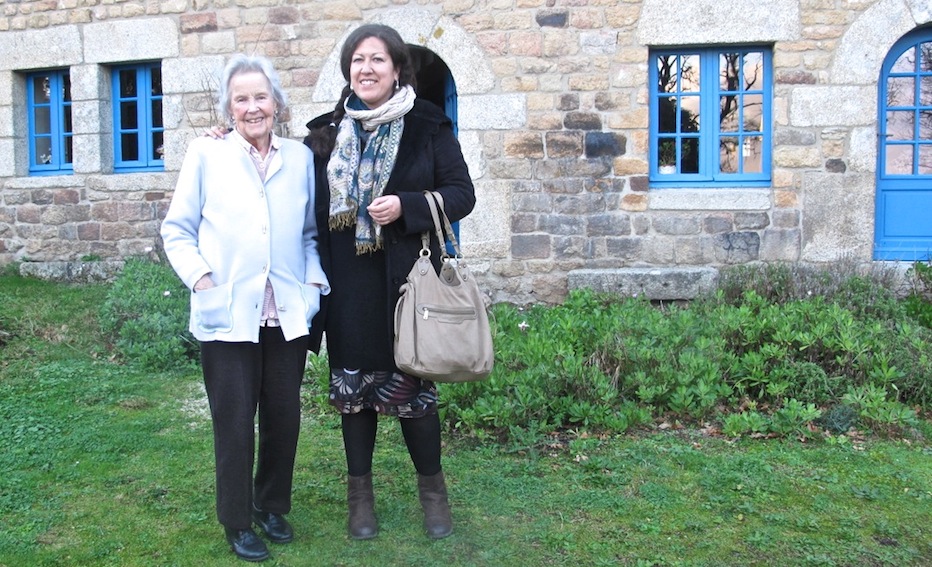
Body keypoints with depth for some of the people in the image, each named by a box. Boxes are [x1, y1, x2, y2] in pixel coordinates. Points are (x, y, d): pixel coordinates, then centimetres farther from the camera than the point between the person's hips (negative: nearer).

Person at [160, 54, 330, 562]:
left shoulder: (300, 158, 9)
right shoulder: (206, 155, 2)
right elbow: (177, 230, 4)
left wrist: (315, 280, 1)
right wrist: (200, 277, -10)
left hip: (287, 314, 3)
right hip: (228, 315, -2)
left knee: (284, 417, 10)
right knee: (235, 422, 3)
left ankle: (272, 506, 32)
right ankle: (237, 522, 22)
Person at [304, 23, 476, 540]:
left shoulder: (428, 127, -1)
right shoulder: (328, 131, 8)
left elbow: (462, 194, -2)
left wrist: (406, 205, -18)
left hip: (406, 278, -2)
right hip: (348, 283, 3)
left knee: (412, 382, 3)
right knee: (353, 382, 8)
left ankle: (432, 488, 23)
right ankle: (360, 494, 23)